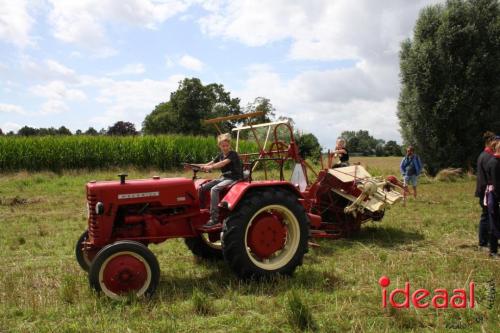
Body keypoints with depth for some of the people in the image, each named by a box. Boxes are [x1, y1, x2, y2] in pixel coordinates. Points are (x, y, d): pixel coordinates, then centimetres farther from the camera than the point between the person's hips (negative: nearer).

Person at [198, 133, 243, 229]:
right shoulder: (221, 155, 13)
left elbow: (223, 163, -30)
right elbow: (211, 163, 7)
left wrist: (211, 167, -43)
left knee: (214, 189, -32)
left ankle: (214, 218, -34)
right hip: (223, 177, 8)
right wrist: (200, 166, -10)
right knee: (202, 188, -6)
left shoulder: (233, 154, -12)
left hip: (234, 179, -8)